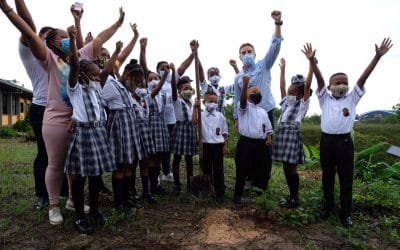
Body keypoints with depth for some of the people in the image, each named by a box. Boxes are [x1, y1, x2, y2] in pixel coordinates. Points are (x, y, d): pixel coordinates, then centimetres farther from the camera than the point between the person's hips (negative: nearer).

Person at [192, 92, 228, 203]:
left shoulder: (220, 116, 2)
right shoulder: (201, 115, 1)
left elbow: (225, 132, 6)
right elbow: (194, 122, -21)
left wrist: (225, 146, 2)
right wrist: (196, 108, -23)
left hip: (218, 145, -1)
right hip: (205, 145, 1)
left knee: (218, 170, 4)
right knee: (206, 169, 11)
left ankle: (220, 193, 16)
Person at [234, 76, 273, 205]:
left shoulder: (263, 111, 20)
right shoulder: (244, 107, 2)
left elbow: (268, 127, 17)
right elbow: (243, 100, -23)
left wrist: (269, 138, -2)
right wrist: (245, 85, -38)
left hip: (261, 143, 6)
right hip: (246, 143, -6)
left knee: (262, 169, 11)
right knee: (242, 170, -1)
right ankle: (238, 194, 11)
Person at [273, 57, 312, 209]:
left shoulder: (303, 103, 0)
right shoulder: (287, 101, 18)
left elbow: (307, 84, -10)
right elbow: (282, 87, 21)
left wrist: (311, 63, -15)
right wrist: (282, 69, 27)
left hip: (292, 134, -7)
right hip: (282, 134, 7)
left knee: (291, 168, -2)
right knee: (286, 168, 11)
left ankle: (295, 198, 10)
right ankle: (291, 196, 22)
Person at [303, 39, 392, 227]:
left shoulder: (352, 99, 7)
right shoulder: (325, 99, 6)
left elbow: (363, 78, -2)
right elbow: (320, 80, -6)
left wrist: (377, 56, -8)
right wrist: (312, 61, -16)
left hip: (344, 141, 0)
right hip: (326, 141, 1)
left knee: (346, 179, 5)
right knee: (327, 177, 13)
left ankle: (346, 213, 19)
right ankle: (327, 206, 30)